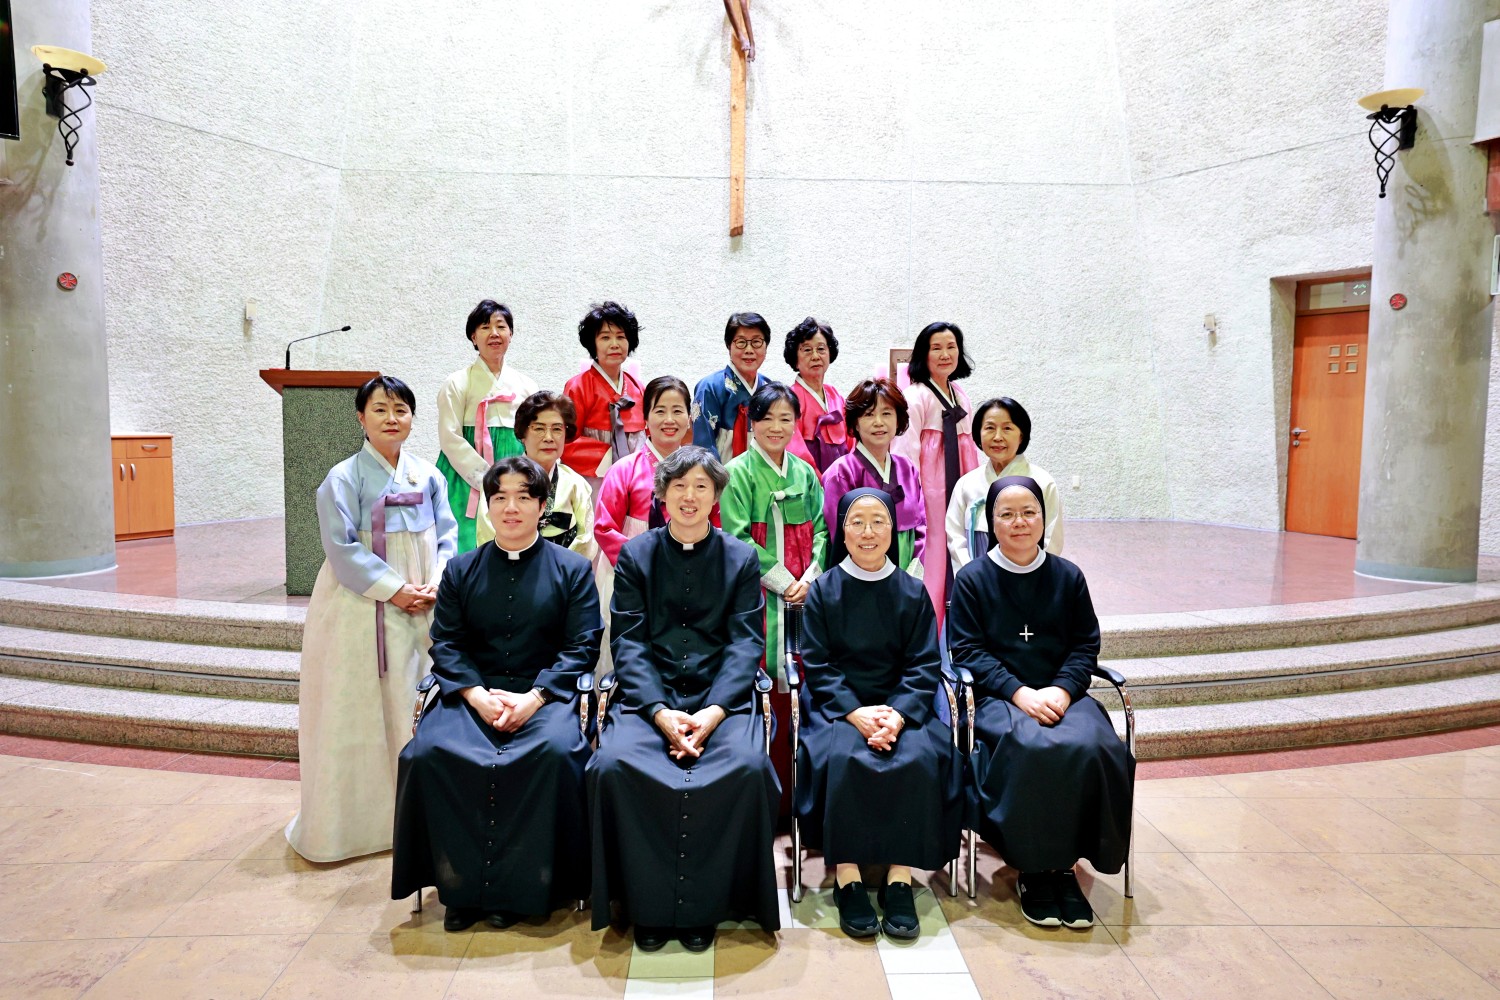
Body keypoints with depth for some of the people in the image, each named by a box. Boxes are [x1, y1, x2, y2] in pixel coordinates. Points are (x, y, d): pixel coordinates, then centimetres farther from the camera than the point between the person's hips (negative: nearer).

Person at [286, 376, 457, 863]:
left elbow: (446, 536, 8)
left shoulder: (428, 477, 7)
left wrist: (436, 584, -8)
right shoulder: (344, 478, -5)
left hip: (423, 610, 4)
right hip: (361, 612, -4)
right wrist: (394, 589, -15)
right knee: (358, 713, 1)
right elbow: (342, 549, -11)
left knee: (415, 708, 10)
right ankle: (345, 819, 14)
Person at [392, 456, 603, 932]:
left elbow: (582, 646, 0)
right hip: (473, 693, 2)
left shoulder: (572, 568, 8)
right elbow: (445, 643, 8)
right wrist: (477, 695, -11)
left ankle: (521, 887, -16)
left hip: (545, 694, -2)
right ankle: (461, 886, -12)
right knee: (428, 752, -27)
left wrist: (534, 697, -14)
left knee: (556, 751, -34)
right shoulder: (461, 570, 15)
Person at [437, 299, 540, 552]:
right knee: (470, 547, -9)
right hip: (468, 479, -3)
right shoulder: (458, 383, 2)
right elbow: (450, 438, -5)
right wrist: (486, 478, -13)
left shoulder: (525, 386, 13)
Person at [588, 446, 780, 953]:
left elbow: (745, 643, 2)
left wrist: (712, 713, -14)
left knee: (747, 767, -29)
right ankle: (647, 907, -9)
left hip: (721, 696, 0)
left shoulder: (740, 557, 10)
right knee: (614, 764, -28)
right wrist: (661, 713, -13)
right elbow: (628, 642, 2)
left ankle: (702, 909, -10)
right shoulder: (635, 555, 10)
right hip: (649, 694, 1)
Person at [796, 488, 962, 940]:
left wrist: (898, 715, -17)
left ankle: (899, 879, -19)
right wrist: (856, 712, -18)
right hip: (836, 705, -1)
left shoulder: (913, 593, 8)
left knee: (919, 758, -29)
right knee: (842, 758, -31)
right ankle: (847, 879, -21)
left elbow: (924, 665, 2)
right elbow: (817, 666, -1)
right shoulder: (822, 591, 5)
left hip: (900, 704, 1)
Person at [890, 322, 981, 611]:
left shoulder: (960, 394, 15)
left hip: (959, 488, 7)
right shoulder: (916, 396, -8)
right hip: (929, 489, -7)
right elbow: (906, 451, -14)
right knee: (931, 562, -5)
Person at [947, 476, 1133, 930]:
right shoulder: (972, 579, 5)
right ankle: (1034, 869, -15)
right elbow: (967, 649, -2)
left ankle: (1064, 864, -13)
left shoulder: (1068, 576, 13)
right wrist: (1020, 692, -15)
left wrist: (1061, 690, -9)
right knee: (1032, 749, -34)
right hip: (999, 698, -3)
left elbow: (1086, 645, 10)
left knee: (1093, 747, -29)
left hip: (1062, 695, 3)